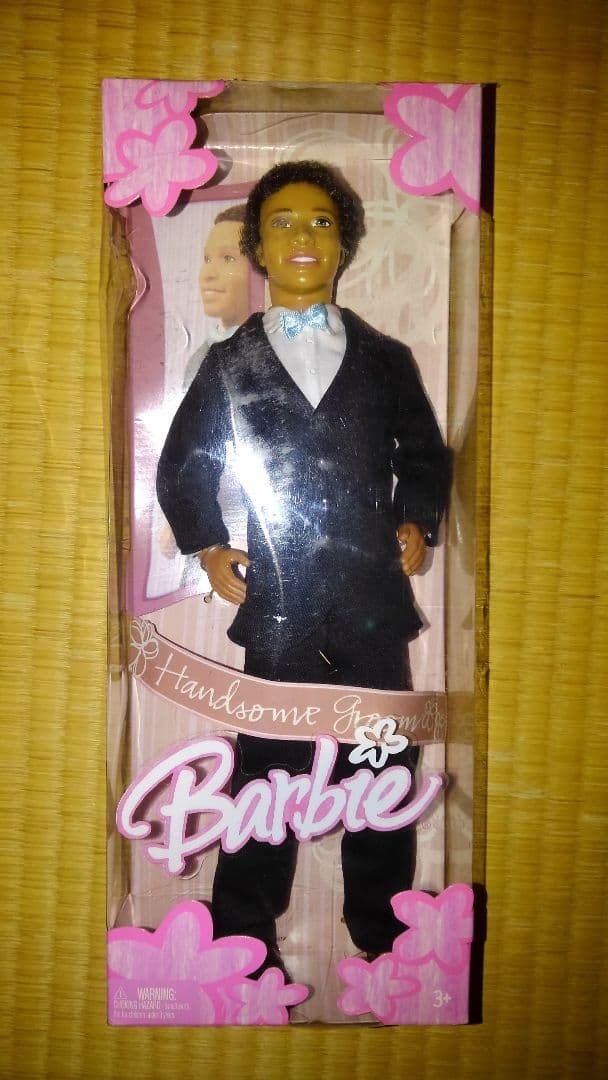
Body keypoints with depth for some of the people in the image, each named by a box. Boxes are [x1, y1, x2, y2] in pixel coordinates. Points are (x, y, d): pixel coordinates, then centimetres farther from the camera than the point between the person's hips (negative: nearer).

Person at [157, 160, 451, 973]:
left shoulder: (385, 358, 11)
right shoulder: (230, 365, 9)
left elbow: (426, 457, 18)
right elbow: (180, 469, 14)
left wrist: (416, 524, 2)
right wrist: (208, 548, 0)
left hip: (373, 598, 2)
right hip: (278, 604, -1)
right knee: (267, 768, 6)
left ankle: (384, 930, 24)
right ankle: (246, 937, 22)